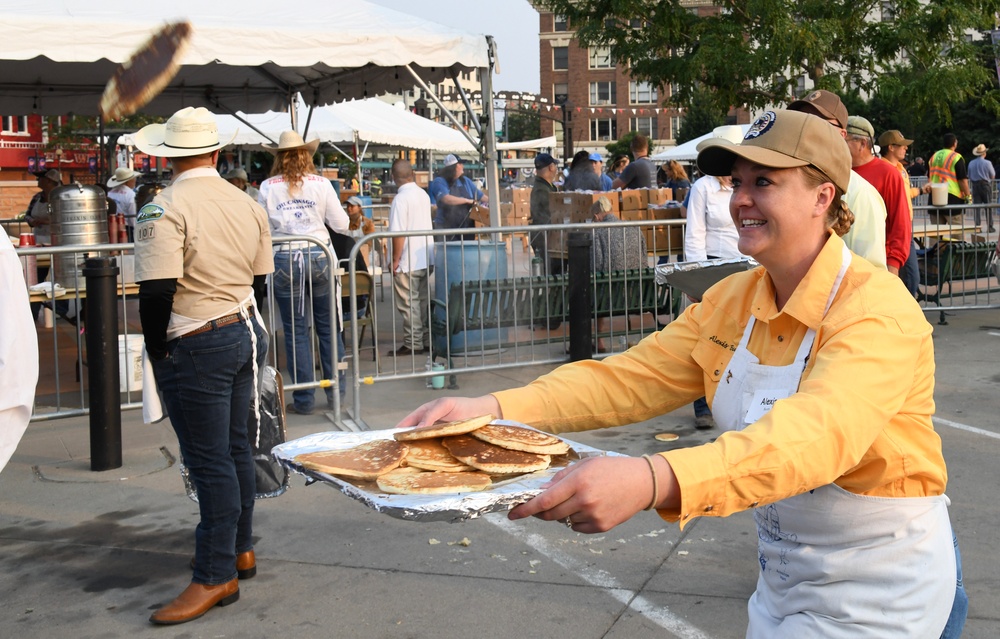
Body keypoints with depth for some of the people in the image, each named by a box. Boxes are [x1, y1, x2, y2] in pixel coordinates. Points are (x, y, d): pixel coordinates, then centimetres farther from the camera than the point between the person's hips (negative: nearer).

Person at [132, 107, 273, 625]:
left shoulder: (164, 211, -15)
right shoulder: (249, 207, 7)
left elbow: (157, 294, -19)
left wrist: (158, 355, -8)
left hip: (196, 348, -8)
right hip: (247, 334, 8)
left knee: (209, 461, -3)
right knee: (235, 449, 17)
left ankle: (217, 576, 4)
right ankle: (241, 550, 30)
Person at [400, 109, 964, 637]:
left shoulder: (877, 310, -24)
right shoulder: (732, 301, 0)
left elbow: (818, 433, -42)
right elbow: (631, 378, -7)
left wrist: (652, 480, -58)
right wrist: (492, 409, -23)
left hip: (876, 588, -6)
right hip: (782, 575, 6)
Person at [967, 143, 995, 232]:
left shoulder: (971, 163, 1)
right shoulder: (987, 163, -11)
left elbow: (969, 177, 8)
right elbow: (993, 176, -3)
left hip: (975, 185, 3)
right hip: (986, 185, -3)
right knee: (988, 207, 5)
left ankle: (977, 226, -1)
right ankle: (990, 227, 6)